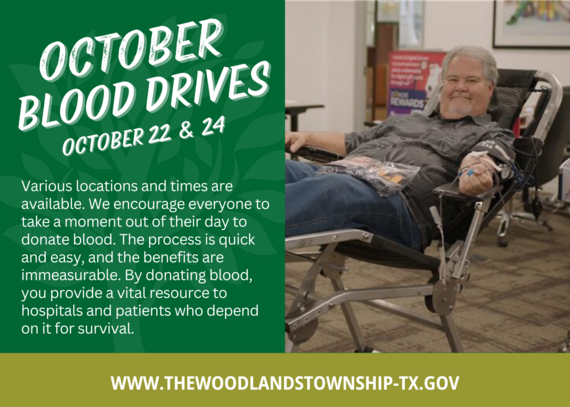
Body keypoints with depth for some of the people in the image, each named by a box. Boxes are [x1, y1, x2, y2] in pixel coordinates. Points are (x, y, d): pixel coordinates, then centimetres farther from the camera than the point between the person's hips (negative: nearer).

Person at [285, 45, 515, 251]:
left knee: (332, 188, -39)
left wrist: (475, 174, -31)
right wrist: (308, 137, 29)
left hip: (399, 198, -6)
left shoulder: (492, 135, 18)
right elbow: (353, 142, 42)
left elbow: (479, 160, -6)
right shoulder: (409, 121, 37)